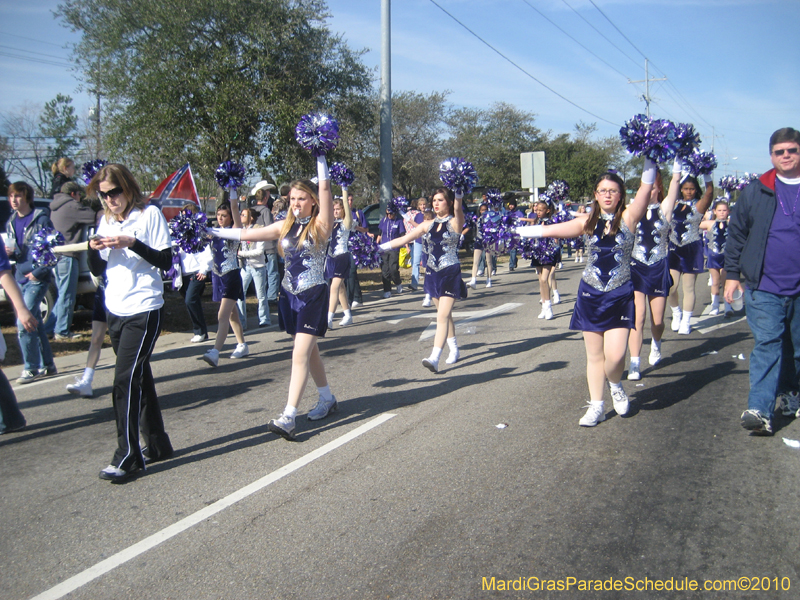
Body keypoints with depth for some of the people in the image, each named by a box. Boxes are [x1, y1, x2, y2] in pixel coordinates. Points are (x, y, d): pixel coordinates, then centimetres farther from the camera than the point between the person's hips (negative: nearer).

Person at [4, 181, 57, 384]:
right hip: (20, 278, 7)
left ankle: (31, 368, 0)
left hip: (37, 278, -7)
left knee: (24, 323, -12)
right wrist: (9, 253, -4)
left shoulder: (41, 219, -8)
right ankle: (47, 365, 21)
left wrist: (38, 272, -15)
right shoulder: (11, 223, 12)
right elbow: (14, 252, 19)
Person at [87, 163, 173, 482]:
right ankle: (157, 444, 25)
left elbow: (166, 261, -11)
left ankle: (126, 458, -4)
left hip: (144, 311, -7)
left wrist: (132, 243, -21)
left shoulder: (150, 215, -6)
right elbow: (98, 270, 11)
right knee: (140, 378, 13)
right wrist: (93, 249, -9)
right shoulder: (106, 221, 11)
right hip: (116, 311, 7)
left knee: (125, 381, -11)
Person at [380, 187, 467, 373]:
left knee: (443, 316, -13)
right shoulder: (428, 225, 10)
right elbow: (405, 238, 10)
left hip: (450, 274, -6)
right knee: (445, 314, 14)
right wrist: (380, 248, 5)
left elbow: (458, 208, -26)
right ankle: (454, 349, 29)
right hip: (433, 274, 6)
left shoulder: (455, 223, -4)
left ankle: (434, 358, -20)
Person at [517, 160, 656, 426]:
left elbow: (646, 187, -13)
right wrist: (519, 231, 3)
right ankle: (596, 407, 20)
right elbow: (549, 230, 6)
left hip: (620, 295, -2)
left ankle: (616, 385, 23)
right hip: (590, 294, 2)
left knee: (615, 354, -11)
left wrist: (650, 164, -17)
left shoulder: (628, 218, -1)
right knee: (594, 355, 6)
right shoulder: (588, 222, 5)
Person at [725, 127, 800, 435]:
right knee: (766, 345, -7)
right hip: (765, 286, -1)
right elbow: (737, 233, 7)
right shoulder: (756, 191, 5)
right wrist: (732, 274, 1)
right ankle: (759, 410, -10)